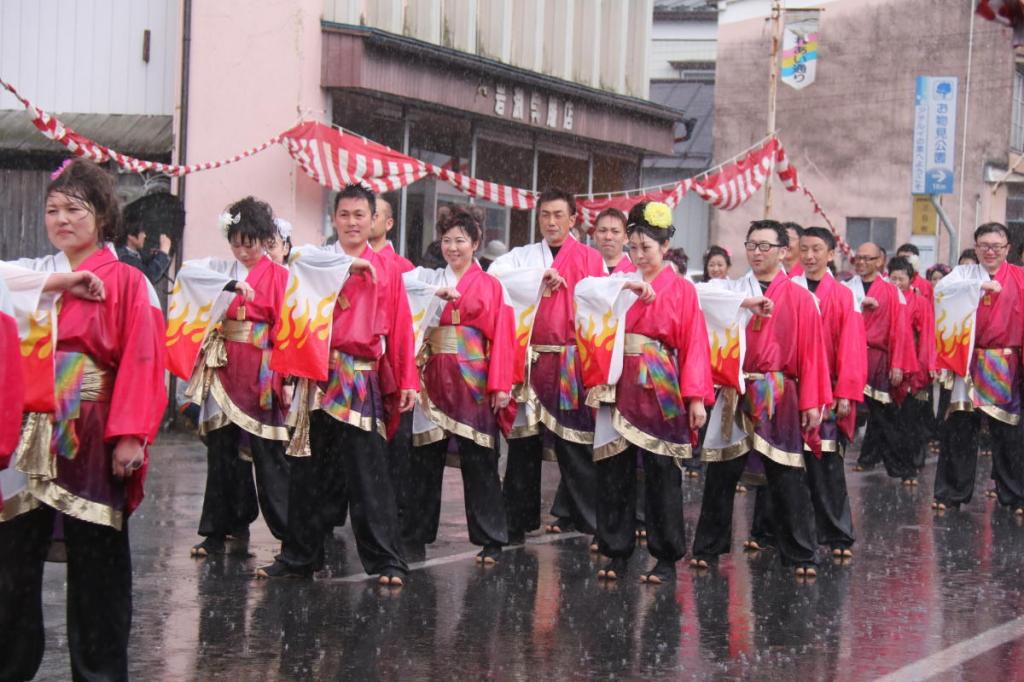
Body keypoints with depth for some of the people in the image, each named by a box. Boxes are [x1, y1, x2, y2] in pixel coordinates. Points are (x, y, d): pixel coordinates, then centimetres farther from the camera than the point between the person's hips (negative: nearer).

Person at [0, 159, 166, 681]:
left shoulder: (125, 282, -1)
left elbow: (140, 363, -7)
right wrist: (54, 283, -12)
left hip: (90, 437, -4)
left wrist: (129, 436, -15)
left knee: (94, 560, 4)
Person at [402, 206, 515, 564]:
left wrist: (501, 384, -9)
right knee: (425, 456, 4)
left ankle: (490, 539, 2)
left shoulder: (489, 285, 5)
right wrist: (436, 293, -17)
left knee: (478, 458, -2)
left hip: (473, 380, -3)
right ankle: (416, 532, 14)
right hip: (434, 376, 3)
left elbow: (502, 336, -1)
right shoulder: (430, 279, 14)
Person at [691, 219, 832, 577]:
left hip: (779, 398, -2)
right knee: (720, 474, 7)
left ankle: (800, 554, 9)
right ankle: (707, 548, 18)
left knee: (786, 479, 1)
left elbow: (811, 353, -1)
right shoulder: (732, 289, 8)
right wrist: (745, 302, -20)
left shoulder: (800, 299, 2)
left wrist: (811, 403, -6)